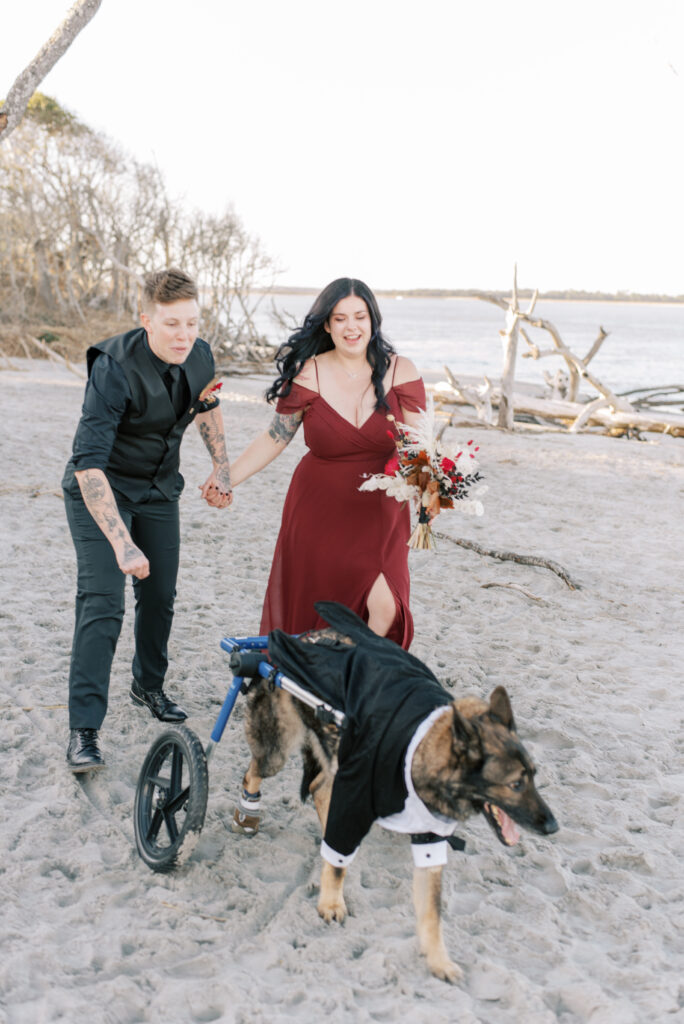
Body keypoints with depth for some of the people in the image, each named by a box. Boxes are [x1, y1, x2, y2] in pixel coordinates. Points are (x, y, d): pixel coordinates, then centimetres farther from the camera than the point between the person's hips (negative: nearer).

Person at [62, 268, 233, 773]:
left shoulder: (200, 355, -11)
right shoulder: (115, 368, -31)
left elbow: (208, 405, 14)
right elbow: (88, 463, -37)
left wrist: (222, 466, 2)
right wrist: (122, 543, -44)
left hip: (159, 489, 6)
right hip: (100, 491, -6)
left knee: (160, 596, 11)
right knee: (102, 603, -14)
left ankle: (149, 685, 36)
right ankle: (84, 728, -7)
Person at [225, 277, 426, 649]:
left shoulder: (401, 372, -3)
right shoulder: (307, 374, -6)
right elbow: (275, 437, 2)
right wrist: (226, 479, -6)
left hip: (380, 515, 0)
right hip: (318, 516, 0)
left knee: (384, 608, -14)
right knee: (312, 619, 5)